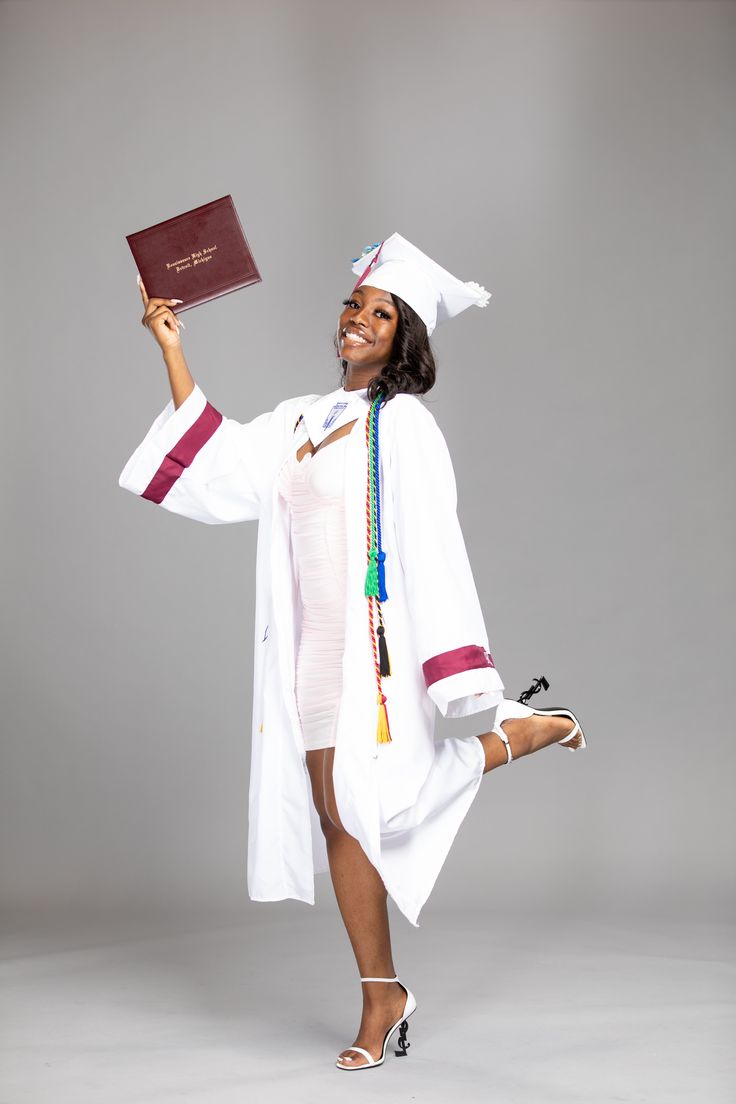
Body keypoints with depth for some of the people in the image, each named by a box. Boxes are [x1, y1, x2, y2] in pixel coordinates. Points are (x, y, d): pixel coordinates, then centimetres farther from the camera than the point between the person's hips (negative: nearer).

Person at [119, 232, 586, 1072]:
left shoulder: (403, 423, -7)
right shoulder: (299, 422, 15)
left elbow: (431, 545, -13)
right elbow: (210, 461, 15)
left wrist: (459, 677, -20)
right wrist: (171, 347, 15)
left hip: (375, 639, -6)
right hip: (314, 644, 6)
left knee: (371, 805, -12)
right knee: (334, 815, 5)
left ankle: (519, 731, 11)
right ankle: (382, 996, 15)